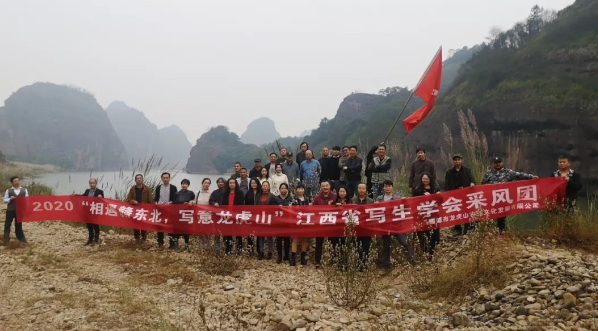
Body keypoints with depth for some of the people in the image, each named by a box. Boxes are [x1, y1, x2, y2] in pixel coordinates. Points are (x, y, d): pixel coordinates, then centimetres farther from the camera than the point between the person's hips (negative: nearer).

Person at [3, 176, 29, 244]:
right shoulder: (8, 191, 1)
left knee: (19, 224, 12)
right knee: (7, 223, 0)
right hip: (10, 210, -1)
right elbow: (5, 200, 1)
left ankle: (21, 237, 19)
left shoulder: (24, 190, 5)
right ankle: (6, 238, 5)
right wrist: (10, 199, -17)